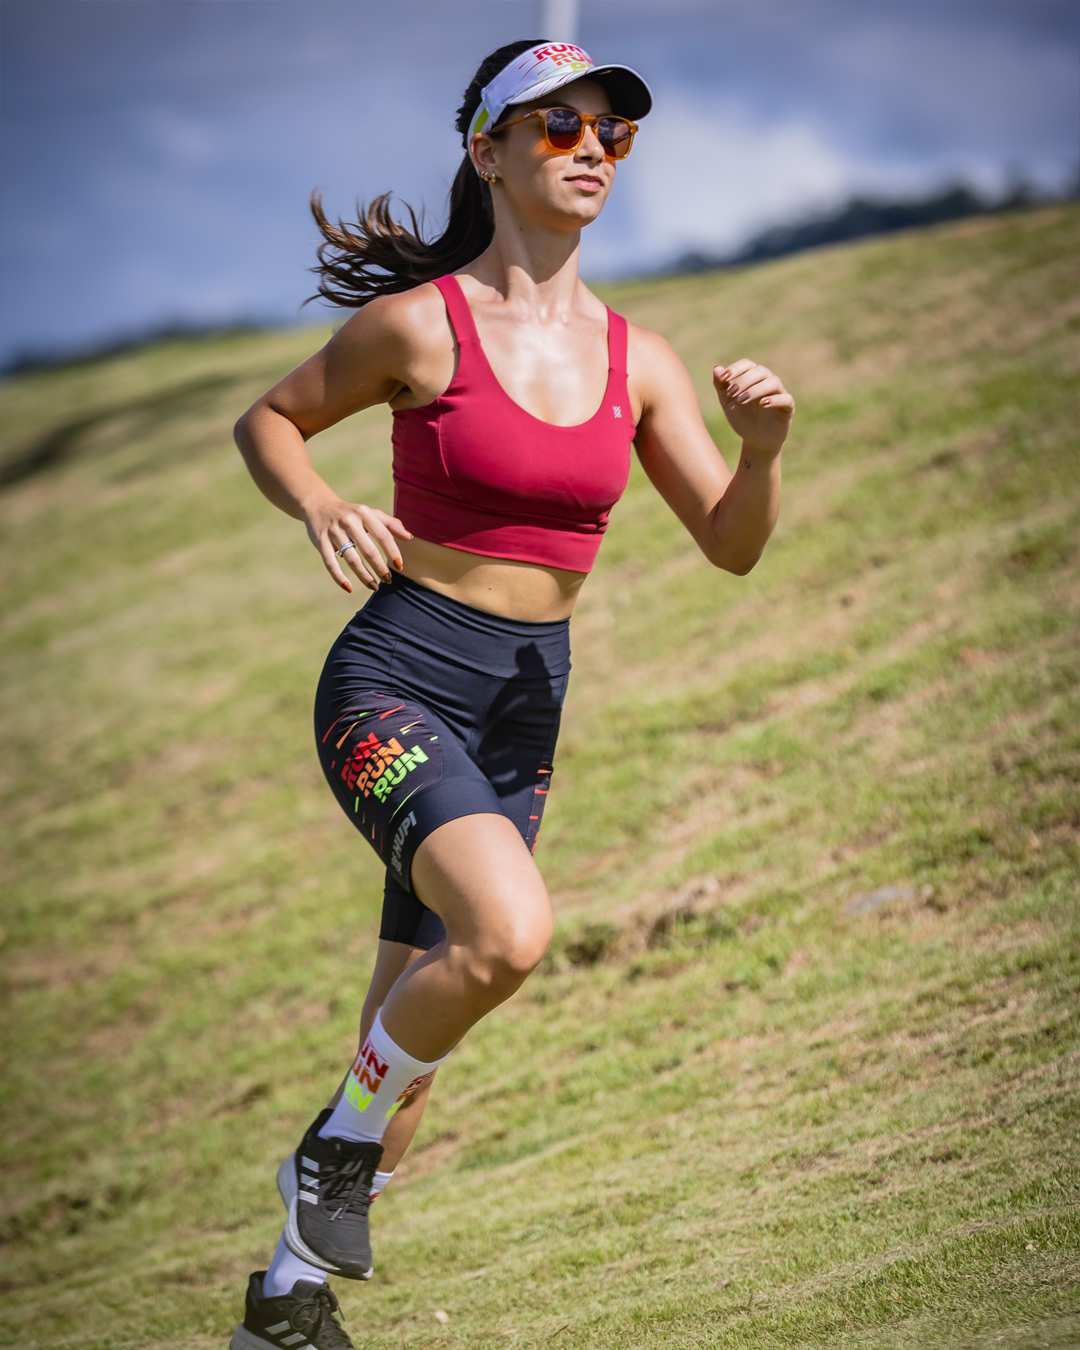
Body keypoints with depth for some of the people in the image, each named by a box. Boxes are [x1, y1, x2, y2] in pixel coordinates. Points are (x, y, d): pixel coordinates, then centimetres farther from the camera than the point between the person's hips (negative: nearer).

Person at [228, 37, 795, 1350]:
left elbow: (731, 546, 6)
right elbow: (266, 421, 6)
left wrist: (763, 443, -14)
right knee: (511, 930, -31)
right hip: (395, 682, -5)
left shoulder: (636, 358, 5)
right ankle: (341, 1139, -4)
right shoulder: (418, 323, -8)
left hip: (524, 709, 5)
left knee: (410, 1036, 11)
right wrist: (323, 509, -14)